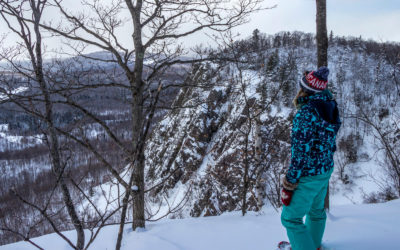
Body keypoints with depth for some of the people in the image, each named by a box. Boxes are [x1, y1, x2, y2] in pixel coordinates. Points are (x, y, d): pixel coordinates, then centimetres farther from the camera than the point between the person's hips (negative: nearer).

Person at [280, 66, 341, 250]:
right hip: (326, 170, 9)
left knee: (291, 218, 7)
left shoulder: (306, 112, -27)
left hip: (308, 176, -9)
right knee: (316, 210, 29)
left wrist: (289, 185, -18)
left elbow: (300, 153, -25)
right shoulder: (330, 106, -5)